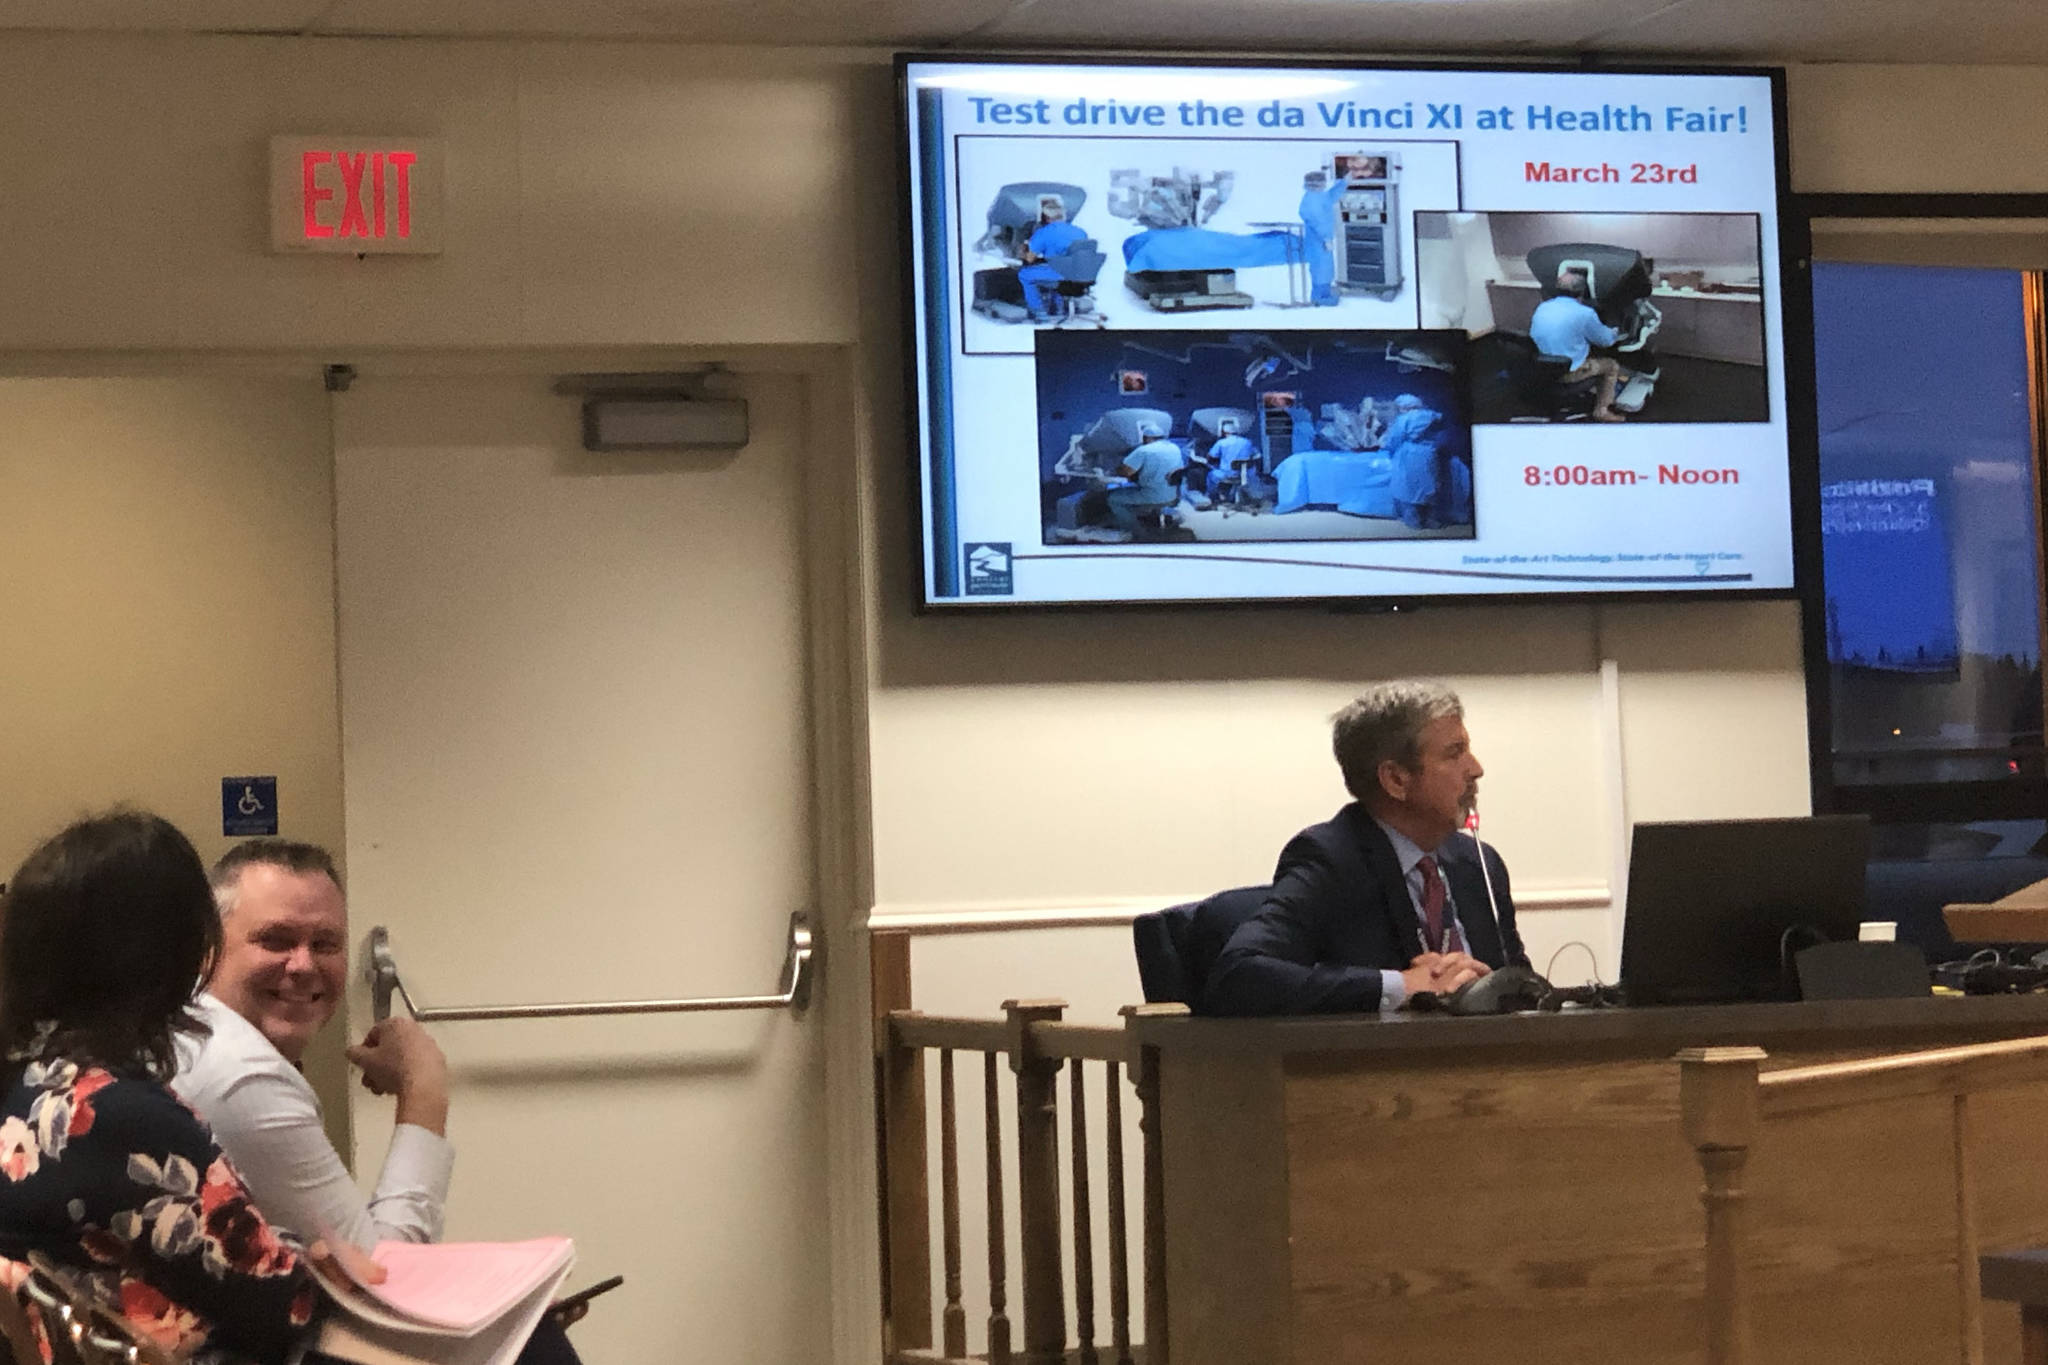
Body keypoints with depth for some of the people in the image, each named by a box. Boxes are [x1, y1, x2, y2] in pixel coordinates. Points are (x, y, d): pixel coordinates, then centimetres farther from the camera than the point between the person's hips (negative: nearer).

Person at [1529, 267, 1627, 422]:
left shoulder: (1541, 308, 0)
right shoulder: (1584, 313, -17)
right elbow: (1606, 340, -3)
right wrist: (1614, 333, 24)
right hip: (1570, 373, -7)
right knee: (1612, 366, 15)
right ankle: (1602, 411, 14)